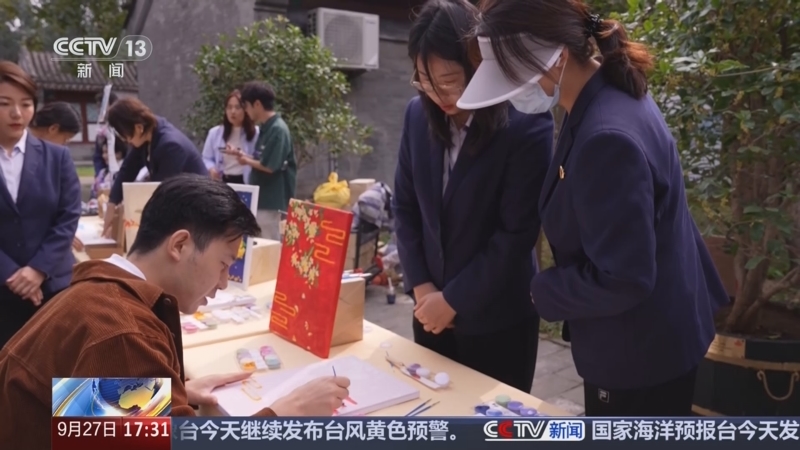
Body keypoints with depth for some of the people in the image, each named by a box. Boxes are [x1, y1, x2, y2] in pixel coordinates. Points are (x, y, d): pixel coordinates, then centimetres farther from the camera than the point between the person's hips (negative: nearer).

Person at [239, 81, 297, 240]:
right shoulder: (265, 128, 11)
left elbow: (270, 166, -21)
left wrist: (247, 161, -6)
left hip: (273, 202, -9)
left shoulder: (278, 130, -17)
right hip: (262, 198, 9)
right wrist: (245, 156, 4)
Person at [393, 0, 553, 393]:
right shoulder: (418, 115, -2)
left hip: (497, 319, -4)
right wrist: (420, 285, -4)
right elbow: (405, 206, 4)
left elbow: (517, 234, -18)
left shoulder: (527, 124, -17)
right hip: (432, 310, 5)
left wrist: (454, 299, -14)